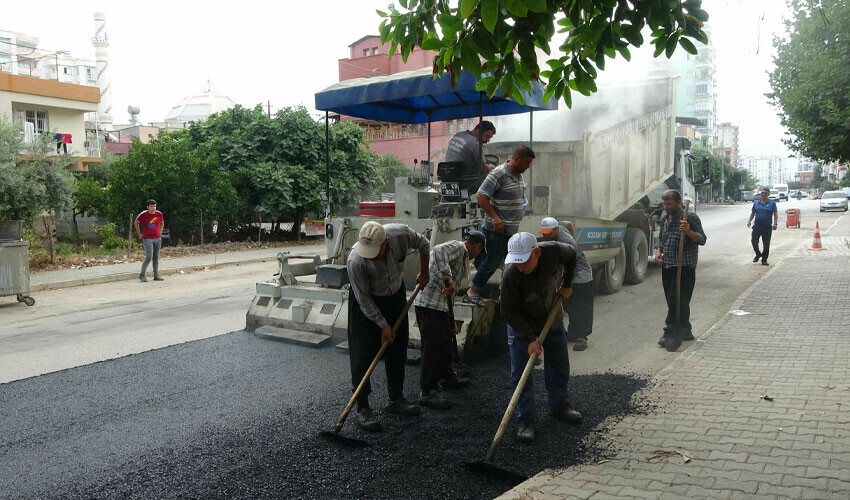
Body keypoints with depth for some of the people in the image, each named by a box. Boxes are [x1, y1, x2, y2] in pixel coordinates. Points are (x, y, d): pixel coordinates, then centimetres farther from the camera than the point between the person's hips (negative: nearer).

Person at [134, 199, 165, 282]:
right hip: (147, 239, -4)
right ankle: (142, 275, 2)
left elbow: (162, 223, 22)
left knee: (156, 258, 7)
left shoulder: (159, 214, 2)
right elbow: (135, 223, 8)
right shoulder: (143, 214, -8)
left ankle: (156, 276, 12)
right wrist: (139, 234, 8)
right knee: (149, 258, -12)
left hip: (157, 239, 4)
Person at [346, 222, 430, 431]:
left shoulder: (401, 234, -29)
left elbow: (423, 244, -4)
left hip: (395, 295, 4)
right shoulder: (355, 261, -36)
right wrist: (383, 325, -16)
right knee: (363, 355, -8)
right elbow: (364, 300, -22)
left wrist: (424, 273, 5)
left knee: (397, 351, 10)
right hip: (367, 303, -4)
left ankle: (396, 400, 24)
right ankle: (362, 409, 1)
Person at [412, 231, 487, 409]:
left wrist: (452, 321, 29)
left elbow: (449, 294, 28)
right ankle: (427, 393, -2)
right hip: (430, 303, -11)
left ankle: (448, 377, 41)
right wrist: (448, 277, -32)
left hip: (440, 304, 11)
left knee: (445, 343, 23)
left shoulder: (462, 256, 27)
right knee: (433, 346, -7)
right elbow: (438, 251, -28)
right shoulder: (458, 247, -4)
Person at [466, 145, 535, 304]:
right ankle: (472, 291, 8)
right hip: (496, 229, -8)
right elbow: (481, 195, -18)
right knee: (493, 261, -5)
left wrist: (518, 215, 17)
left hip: (513, 230, 9)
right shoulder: (498, 174, -15)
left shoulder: (519, 176, 12)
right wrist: (494, 217, -21)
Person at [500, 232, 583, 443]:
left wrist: (566, 284, 1)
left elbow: (571, 254, 0)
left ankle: (560, 405, 36)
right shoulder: (511, 275, -35)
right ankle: (525, 420, 5)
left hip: (552, 318, 4)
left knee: (559, 365, 15)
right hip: (521, 322, -4)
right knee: (520, 373, -6)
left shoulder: (553, 251, -27)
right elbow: (509, 312, -25)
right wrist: (529, 338, -29)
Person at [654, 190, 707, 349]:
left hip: (684, 266, -7)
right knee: (675, 301, 12)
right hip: (667, 266, 7)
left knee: (677, 300, -12)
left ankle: (672, 334, -10)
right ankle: (685, 331, 26)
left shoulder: (690, 217, -8)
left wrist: (689, 231, -30)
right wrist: (659, 251, 8)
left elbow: (702, 240, -11)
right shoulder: (664, 217, 14)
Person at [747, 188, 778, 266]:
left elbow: (775, 214, -3)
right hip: (757, 226, 2)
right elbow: (753, 213, 17)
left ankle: (764, 259, 12)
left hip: (767, 227, -2)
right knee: (754, 241, -6)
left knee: (766, 244, 2)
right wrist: (749, 221, 1)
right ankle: (758, 254, 20)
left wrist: (775, 223, -17)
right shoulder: (756, 202, 11)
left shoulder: (772, 203, 3)